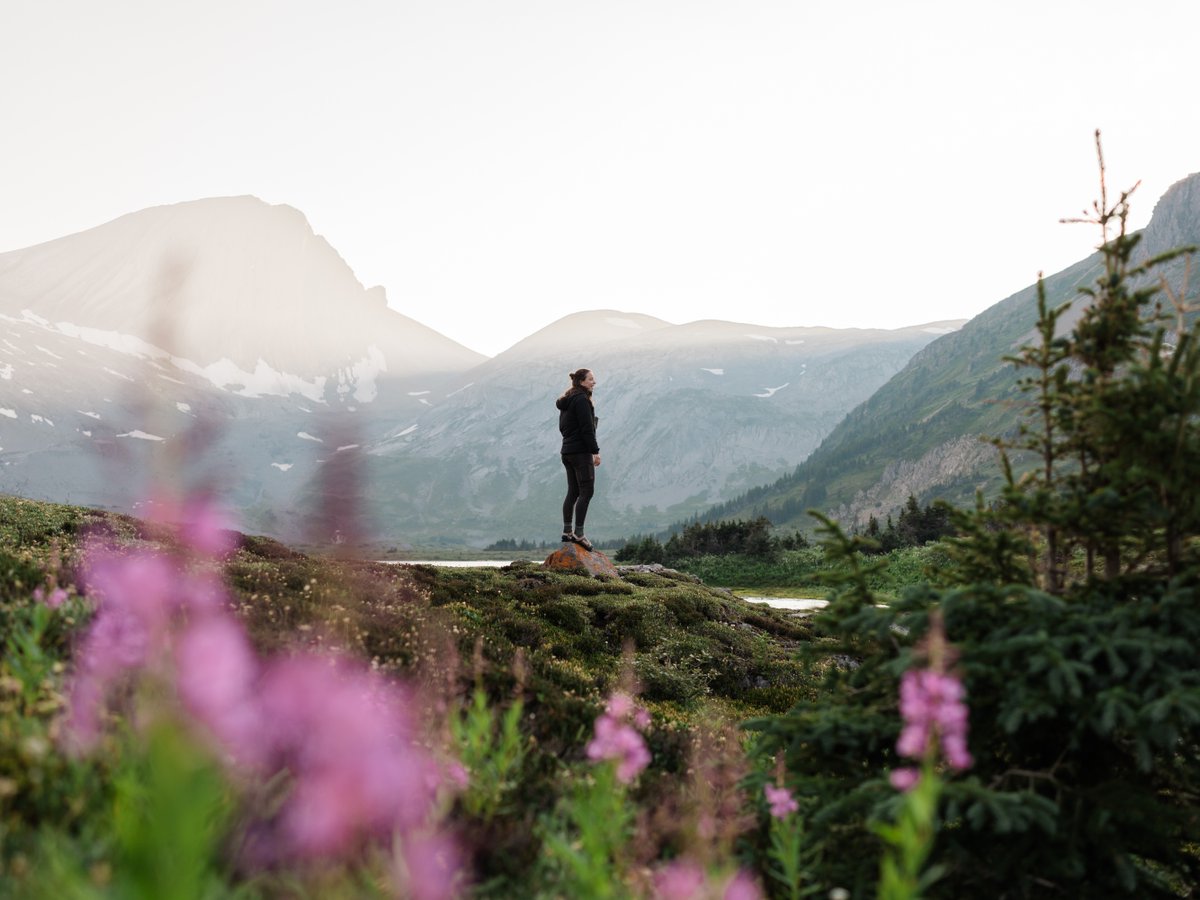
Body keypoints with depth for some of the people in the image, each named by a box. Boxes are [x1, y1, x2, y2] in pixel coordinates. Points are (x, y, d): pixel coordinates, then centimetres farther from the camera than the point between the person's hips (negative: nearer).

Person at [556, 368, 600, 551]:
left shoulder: (566, 401, 17)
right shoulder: (581, 399, -13)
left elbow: (562, 426, 21)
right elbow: (587, 428, -18)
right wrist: (595, 451, -16)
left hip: (567, 450, 10)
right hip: (581, 451, -10)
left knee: (573, 491, 12)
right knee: (587, 491, -8)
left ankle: (567, 532, 13)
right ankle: (578, 533, -11)